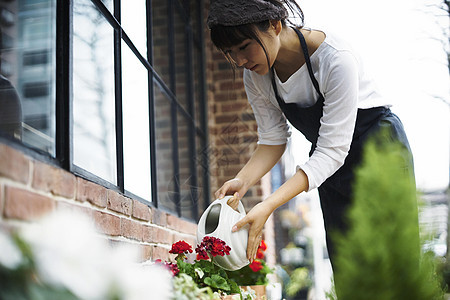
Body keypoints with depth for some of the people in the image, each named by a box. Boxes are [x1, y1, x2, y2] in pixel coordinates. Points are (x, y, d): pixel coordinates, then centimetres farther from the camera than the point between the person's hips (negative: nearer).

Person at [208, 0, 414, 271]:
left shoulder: (335, 58, -30)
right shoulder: (256, 75, -12)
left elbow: (332, 150, -31)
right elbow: (273, 140, -4)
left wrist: (268, 206, -37)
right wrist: (243, 181, -23)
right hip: (333, 164, 5)